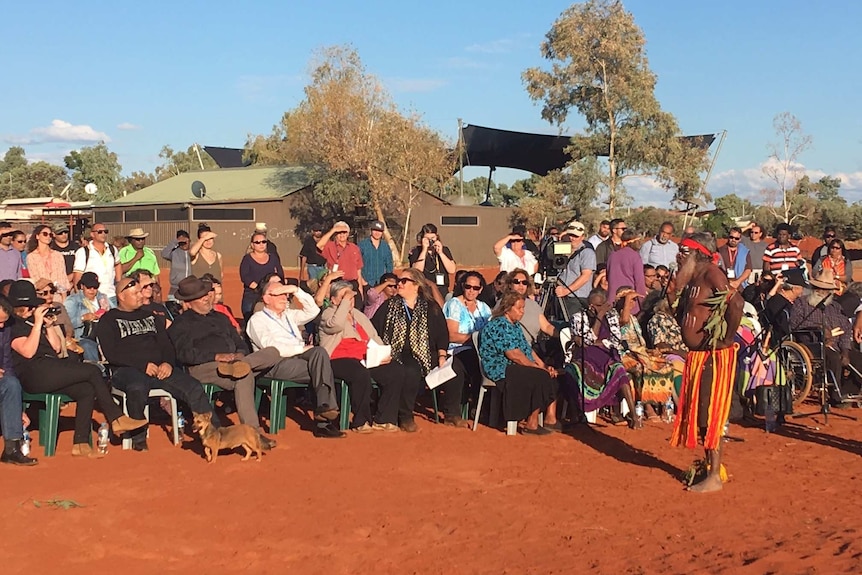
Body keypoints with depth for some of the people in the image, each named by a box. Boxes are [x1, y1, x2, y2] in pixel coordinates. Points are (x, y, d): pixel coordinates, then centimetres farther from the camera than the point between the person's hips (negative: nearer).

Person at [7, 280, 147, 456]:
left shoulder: (32, 320, 25)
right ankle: (117, 419, -11)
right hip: (33, 374, -8)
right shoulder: (12, 325, 2)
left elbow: (57, 348, 22)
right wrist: (38, 323, -11)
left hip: (50, 373, 8)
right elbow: (28, 352, -15)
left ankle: (80, 443, -18)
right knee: (92, 371, -17)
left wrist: (48, 326, 9)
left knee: (87, 390, -18)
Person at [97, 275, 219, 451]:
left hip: (159, 368, 5)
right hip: (126, 370, -4)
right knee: (137, 388, -40)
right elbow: (112, 354, -5)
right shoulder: (109, 320, 9)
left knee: (194, 387, -19)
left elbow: (166, 343, 18)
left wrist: (168, 362, -5)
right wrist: (143, 365, -15)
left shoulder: (150, 316, 26)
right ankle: (138, 438, -22)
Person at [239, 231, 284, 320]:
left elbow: (280, 275, 11)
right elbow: (245, 277, -8)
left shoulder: (273, 257, 14)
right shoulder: (247, 259, 4)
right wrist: (258, 287, -18)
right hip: (251, 297, -2)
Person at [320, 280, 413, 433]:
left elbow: (375, 338, 23)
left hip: (367, 358, 7)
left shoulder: (359, 316, 27)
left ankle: (382, 419, -9)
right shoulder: (328, 314, 6)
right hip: (340, 360, -7)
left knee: (397, 372, -16)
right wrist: (345, 300, -10)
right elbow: (336, 324, -20)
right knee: (361, 374, -38)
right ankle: (361, 421, -22)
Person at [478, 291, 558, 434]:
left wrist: (544, 366, 3)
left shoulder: (514, 325, 19)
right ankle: (531, 425, -18)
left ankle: (550, 419, -4)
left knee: (551, 375, -3)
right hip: (501, 370, -10)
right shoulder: (500, 325, -15)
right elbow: (514, 355, -22)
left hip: (515, 368, 10)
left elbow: (527, 349, 16)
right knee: (540, 377, -25)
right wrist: (538, 368, -17)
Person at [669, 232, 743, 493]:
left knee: (709, 416, -5)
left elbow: (736, 302, -27)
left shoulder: (711, 273, -15)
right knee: (697, 414, 15)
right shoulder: (693, 278, 14)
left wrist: (727, 338, -20)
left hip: (714, 356, -10)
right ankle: (710, 466, 27)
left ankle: (714, 477, 3)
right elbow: (679, 311, 19)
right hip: (696, 354, 10)